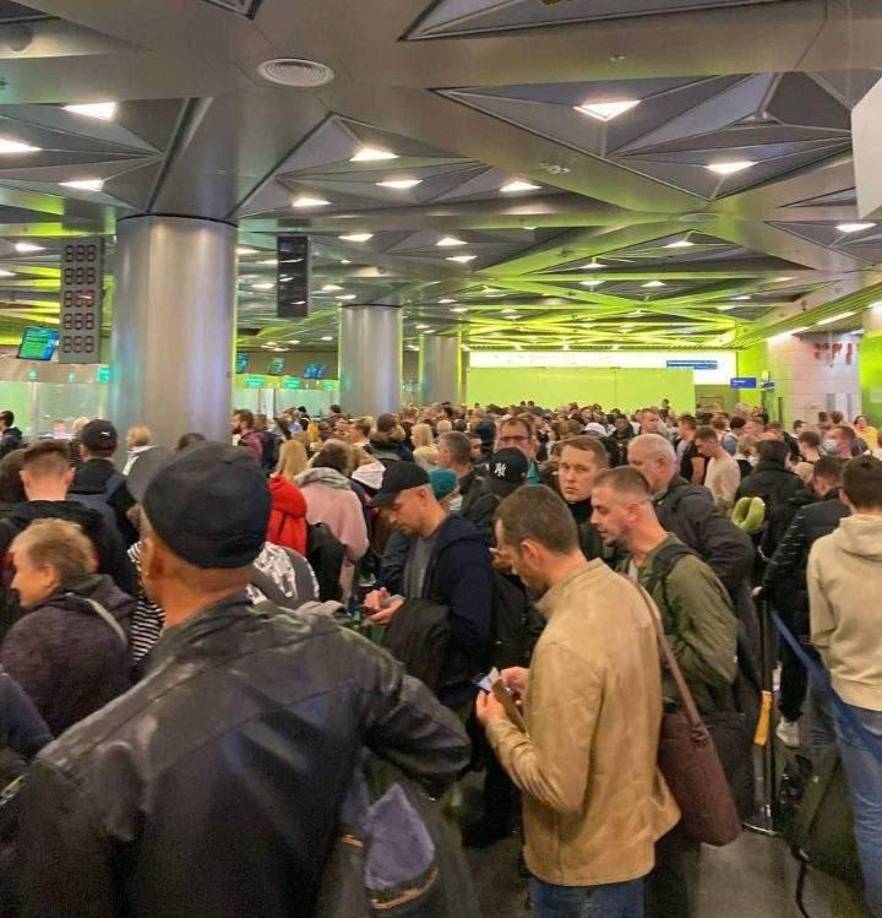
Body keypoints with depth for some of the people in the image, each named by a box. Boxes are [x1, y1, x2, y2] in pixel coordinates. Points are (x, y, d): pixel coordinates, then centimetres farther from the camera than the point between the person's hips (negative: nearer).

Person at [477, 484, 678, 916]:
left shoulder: (563, 644, -35)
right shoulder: (623, 591, -8)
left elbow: (559, 790, -30)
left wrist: (498, 724, -16)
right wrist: (538, 685, 4)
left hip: (586, 863, -8)